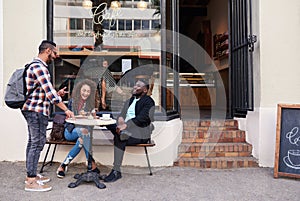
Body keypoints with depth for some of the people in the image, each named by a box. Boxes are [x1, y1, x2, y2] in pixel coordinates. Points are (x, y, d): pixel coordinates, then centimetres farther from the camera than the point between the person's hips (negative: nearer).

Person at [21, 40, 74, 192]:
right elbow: (49, 91, -22)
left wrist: (57, 94, 11)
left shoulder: (37, 65, 18)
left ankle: (31, 175, 26)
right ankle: (31, 181, 1)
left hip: (33, 110, 11)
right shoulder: (39, 66, -16)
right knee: (37, 143, -6)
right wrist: (66, 109, -19)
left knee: (33, 142, 15)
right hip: (37, 111, -11)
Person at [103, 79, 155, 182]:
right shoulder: (129, 101, 25)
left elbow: (142, 118, -15)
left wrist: (126, 125, -24)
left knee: (119, 137, -33)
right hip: (125, 129, 7)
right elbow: (121, 115, 15)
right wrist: (120, 122, -9)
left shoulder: (148, 101, -1)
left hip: (139, 132, -7)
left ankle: (117, 171, -27)